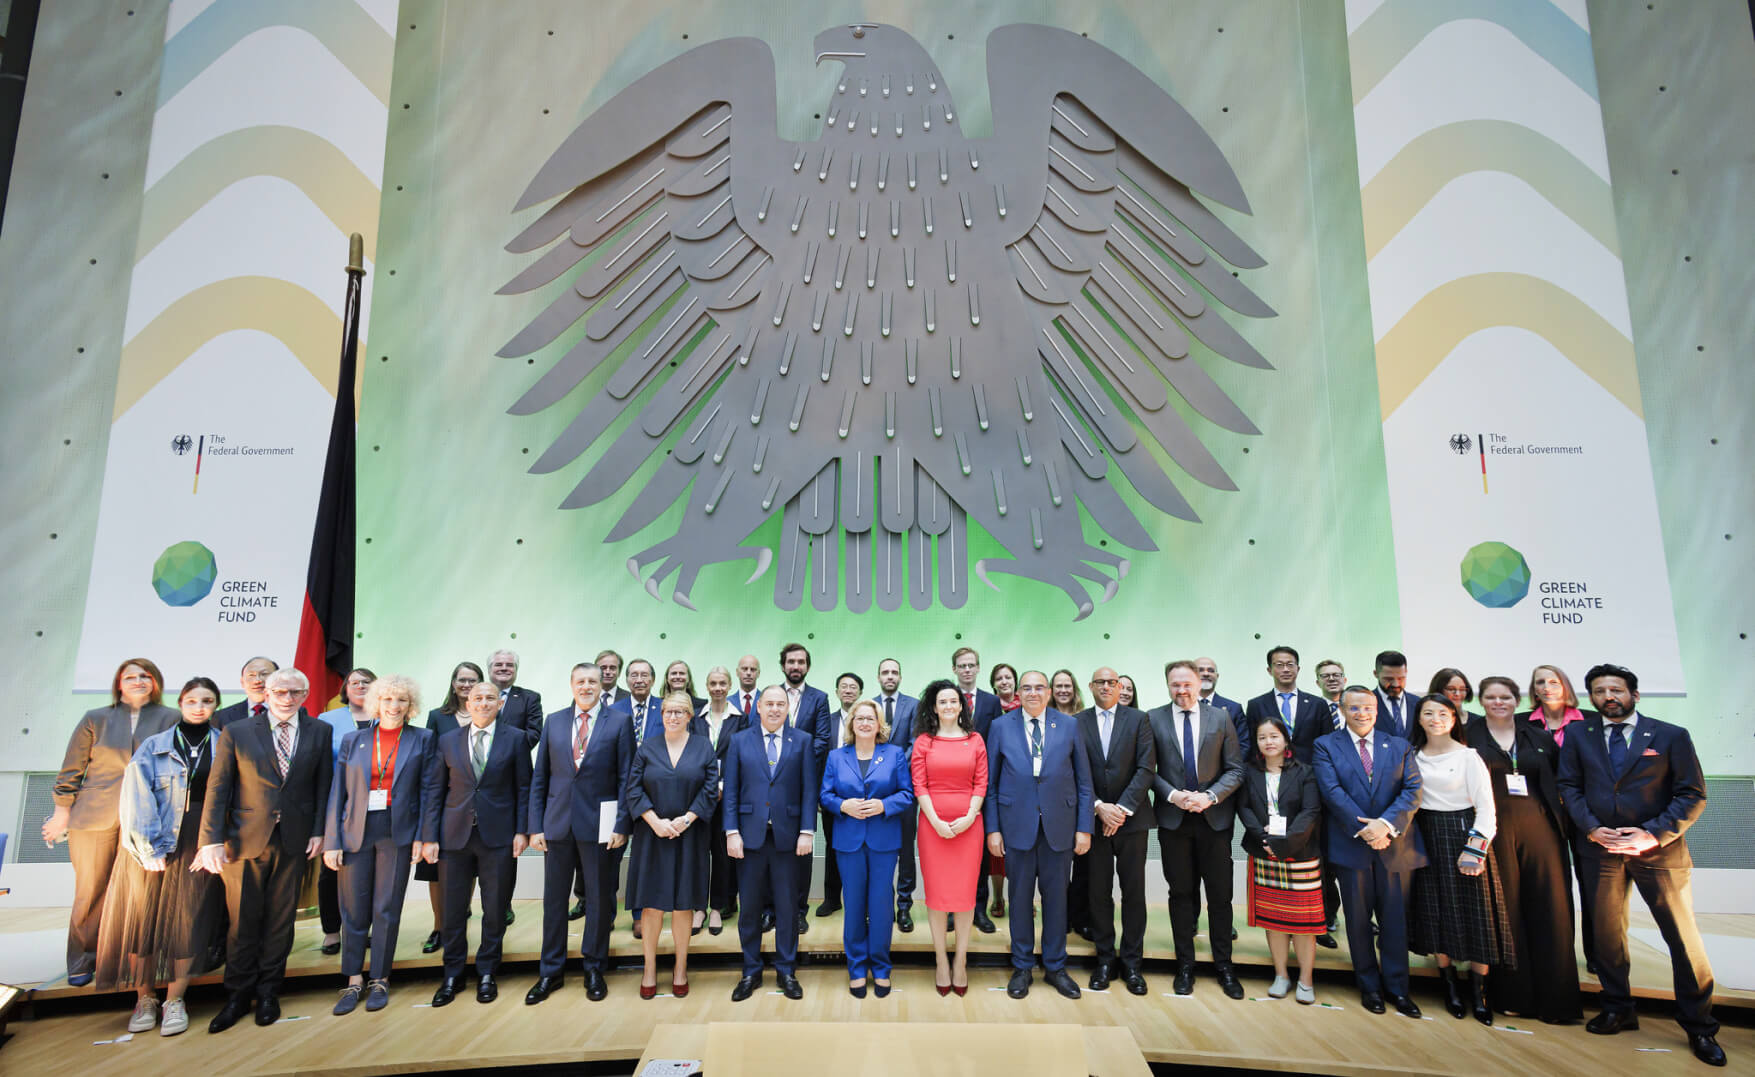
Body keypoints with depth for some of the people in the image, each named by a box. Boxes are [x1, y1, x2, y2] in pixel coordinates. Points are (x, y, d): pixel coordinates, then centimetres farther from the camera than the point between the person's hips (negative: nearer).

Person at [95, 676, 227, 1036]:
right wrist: (149, 848, -10)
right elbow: (138, 797, -3)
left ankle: (174, 1001, 9)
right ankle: (145, 1000, 16)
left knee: (188, 921, -1)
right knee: (143, 919, 2)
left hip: (199, 846, 0)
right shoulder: (154, 747, 3)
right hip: (152, 847, 0)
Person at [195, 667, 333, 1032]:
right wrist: (212, 840, -10)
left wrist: (318, 831, 0)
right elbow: (217, 789, -3)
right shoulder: (236, 733, 0)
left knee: (281, 919, 9)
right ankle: (239, 995, 23)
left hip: (294, 841, 1)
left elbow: (323, 785, 5)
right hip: (246, 839, -1)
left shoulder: (319, 732, 4)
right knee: (243, 920, 6)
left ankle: (268, 992, 24)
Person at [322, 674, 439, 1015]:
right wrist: (332, 841, -1)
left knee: (387, 910, 4)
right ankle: (354, 981, 20)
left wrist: (426, 837, -6)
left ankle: (380, 980, 18)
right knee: (354, 910, 7)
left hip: (398, 833, -1)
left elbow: (430, 791, 0)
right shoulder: (353, 741, 6)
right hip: (355, 833, 2)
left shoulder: (423, 740, 2)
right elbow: (338, 793, 5)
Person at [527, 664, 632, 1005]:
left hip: (600, 825, -3)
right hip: (558, 823, 3)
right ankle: (550, 973, 25)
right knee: (554, 898, 11)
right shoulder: (553, 721, 7)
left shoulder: (619, 722, -2)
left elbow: (626, 778, -4)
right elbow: (539, 777, 8)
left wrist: (621, 825, -11)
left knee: (600, 898, 8)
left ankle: (594, 970, 25)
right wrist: (536, 825, 2)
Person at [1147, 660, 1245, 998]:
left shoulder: (1220, 718, 2)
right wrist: (1172, 795, -14)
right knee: (1181, 893, 9)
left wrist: (1210, 796, -13)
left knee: (1220, 894, 6)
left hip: (1214, 817, 1)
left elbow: (1235, 770, 1)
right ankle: (1185, 964, 20)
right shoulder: (1153, 719, 1)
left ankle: (1223, 965, 21)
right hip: (1173, 818, 0)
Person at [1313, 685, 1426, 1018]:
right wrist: (1363, 828, -19)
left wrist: (1386, 824, -18)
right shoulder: (1326, 746, 0)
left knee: (1395, 919, 8)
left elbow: (1412, 790, -3)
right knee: (1358, 921, 8)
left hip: (1395, 845, 2)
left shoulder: (1399, 746, 8)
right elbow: (1332, 791, -10)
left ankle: (1396, 987, 21)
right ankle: (1369, 985, 22)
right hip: (1351, 846, -1)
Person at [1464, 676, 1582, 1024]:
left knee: (1550, 909, 0)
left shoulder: (1537, 737, 11)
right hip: (1494, 830, -2)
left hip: (1538, 827, 2)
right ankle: (1512, 993, 14)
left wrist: (1559, 811, 3)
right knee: (1505, 908, 3)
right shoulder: (1469, 736, 3)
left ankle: (1555, 999, 10)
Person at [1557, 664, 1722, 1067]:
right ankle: (1618, 1009, 27)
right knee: (1606, 932, 11)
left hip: (1658, 849, -2)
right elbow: (1569, 786, 6)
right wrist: (1592, 828, -8)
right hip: (1600, 847, 2)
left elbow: (1693, 795, -5)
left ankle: (1699, 1026, 18)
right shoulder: (1578, 736, 5)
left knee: (1683, 937, 3)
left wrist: (1654, 834, -14)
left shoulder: (1671, 736, -3)